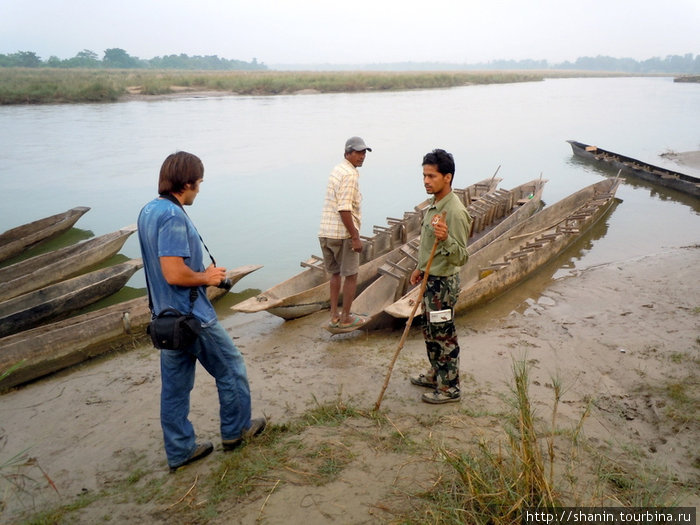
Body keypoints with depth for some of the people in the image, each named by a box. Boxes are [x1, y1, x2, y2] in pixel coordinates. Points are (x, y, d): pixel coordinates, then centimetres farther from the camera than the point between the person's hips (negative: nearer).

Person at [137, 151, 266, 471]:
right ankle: (236, 430, 28)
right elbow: (175, 274, -29)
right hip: (192, 316, -9)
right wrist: (208, 277, -12)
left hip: (167, 318, 9)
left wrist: (201, 273, 11)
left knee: (175, 385, 15)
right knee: (231, 369, 12)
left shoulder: (148, 211, 8)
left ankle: (179, 450, 27)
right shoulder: (173, 216, -22)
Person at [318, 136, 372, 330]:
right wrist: (355, 237, -20)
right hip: (342, 233, -9)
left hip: (325, 232, 9)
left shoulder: (337, 170, 15)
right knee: (351, 276, 6)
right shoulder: (350, 175, -14)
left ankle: (334, 316, 22)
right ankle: (346, 318, 14)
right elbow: (344, 210, -22)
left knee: (335, 273, 18)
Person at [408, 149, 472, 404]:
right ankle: (436, 374, 39)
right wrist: (421, 268, 23)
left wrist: (446, 239, -44)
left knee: (444, 336, 3)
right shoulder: (434, 204, 6)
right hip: (430, 279, 10)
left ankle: (450, 388, 19)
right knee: (430, 332, 21)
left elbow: (461, 257, -27)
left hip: (444, 282, -10)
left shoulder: (455, 212, -24)